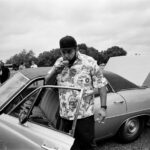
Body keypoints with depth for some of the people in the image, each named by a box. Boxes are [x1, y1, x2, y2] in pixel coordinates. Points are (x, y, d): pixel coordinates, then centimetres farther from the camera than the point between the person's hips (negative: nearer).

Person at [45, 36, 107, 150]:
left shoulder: (89, 62, -7)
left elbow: (101, 85, -5)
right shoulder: (59, 63, 5)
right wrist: (55, 70, -12)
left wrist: (103, 108, -12)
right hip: (65, 115, 5)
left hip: (84, 115, -4)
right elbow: (46, 82, 7)